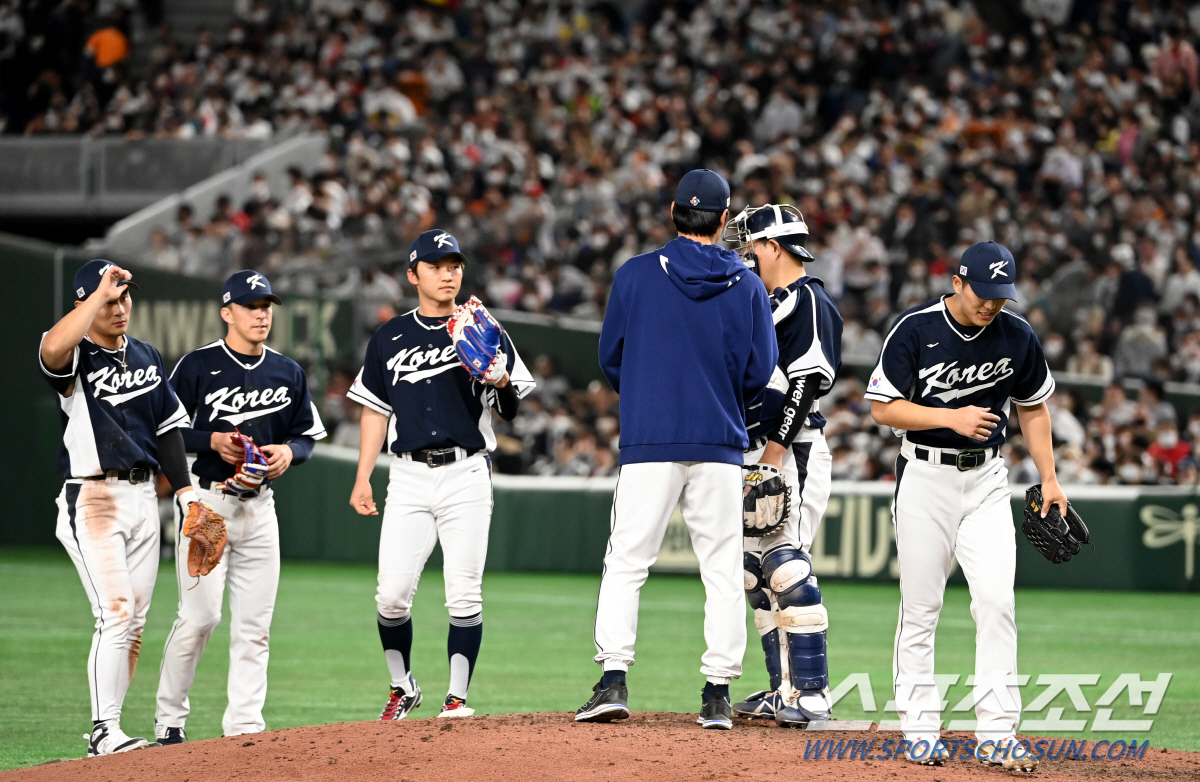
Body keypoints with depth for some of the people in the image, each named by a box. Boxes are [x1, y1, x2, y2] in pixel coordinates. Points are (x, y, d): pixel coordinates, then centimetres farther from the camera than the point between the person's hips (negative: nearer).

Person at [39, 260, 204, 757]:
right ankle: (104, 731, -13)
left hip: (143, 496, 7)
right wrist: (100, 292, -28)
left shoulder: (147, 357, 13)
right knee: (116, 614, -16)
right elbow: (53, 349, -34)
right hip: (93, 499, -7)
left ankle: (106, 731, 12)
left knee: (134, 621, 6)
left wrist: (185, 492, 10)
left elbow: (167, 427, 17)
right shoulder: (77, 358, -8)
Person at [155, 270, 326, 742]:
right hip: (206, 503, -5)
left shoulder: (288, 372, 12)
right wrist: (212, 441, -17)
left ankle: (243, 726, 6)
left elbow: (308, 435, 17)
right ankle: (169, 721, 1)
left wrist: (289, 451, -4)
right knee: (199, 616, -12)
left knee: (254, 624, 3)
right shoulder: (197, 366, -3)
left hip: (259, 507, 5)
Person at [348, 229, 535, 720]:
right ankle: (403, 688, 14)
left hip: (466, 475, -2)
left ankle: (458, 697, 1)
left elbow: (510, 412, -1)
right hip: (409, 477, 2)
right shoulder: (390, 339, 13)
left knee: (464, 596, -5)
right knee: (392, 595, -5)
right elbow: (376, 409, 15)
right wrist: (363, 478, 8)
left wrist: (503, 384, -24)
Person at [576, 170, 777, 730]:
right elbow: (760, 372, 1)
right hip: (721, 447, 1)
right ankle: (717, 695, 2)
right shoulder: (747, 286, 2)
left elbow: (611, 358, 5)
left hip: (648, 442, -1)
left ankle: (613, 680, -8)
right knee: (723, 572, 5)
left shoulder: (635, 274, 0)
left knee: (626, 563, 3)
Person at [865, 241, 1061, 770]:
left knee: (997, 599, -9)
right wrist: (952, 417, -20)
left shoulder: (1017, 336, 1)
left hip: (986, 479, 2)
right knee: (920, 607, 0)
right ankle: (920, 730, 8)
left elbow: (1033, 408, 14)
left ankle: (996, 734, -8)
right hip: (925, 476, -2)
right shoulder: (915, 330, -10)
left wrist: (1049, 479, 9)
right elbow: (883, 409, -9)